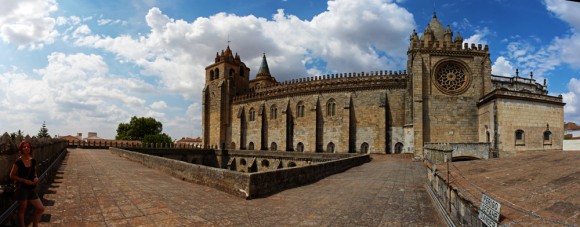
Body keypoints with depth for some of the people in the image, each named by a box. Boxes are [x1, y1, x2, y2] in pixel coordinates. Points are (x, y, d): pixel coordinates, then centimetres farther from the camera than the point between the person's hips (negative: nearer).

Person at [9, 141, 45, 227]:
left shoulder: (33, 161, 4)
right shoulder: (18, 161, -11)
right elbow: (12, 176, -7)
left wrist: (36, 178, -3)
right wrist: (24, 180, -17)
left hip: (31, 189, 5)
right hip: (22, 188, -5)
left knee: (41, 208, 4)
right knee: (22, 210, 7)